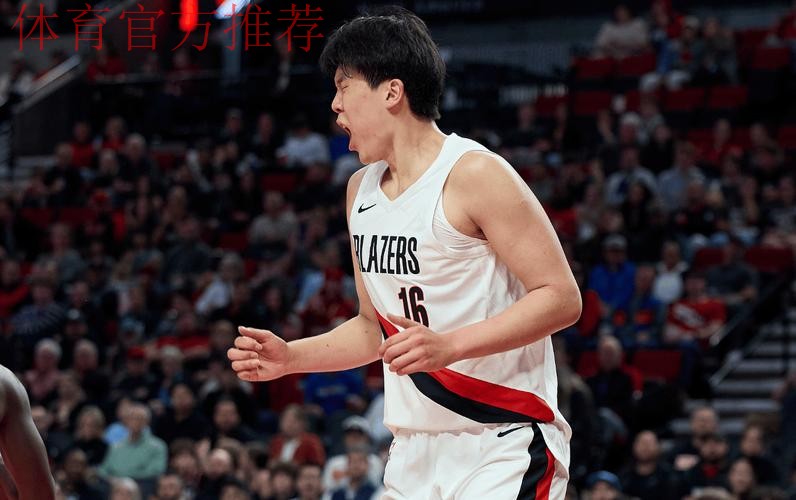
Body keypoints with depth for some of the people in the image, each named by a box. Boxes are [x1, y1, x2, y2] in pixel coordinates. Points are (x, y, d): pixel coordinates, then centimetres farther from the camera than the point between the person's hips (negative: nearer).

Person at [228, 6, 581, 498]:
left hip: (504, 447, -8)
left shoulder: (474, 173, -12)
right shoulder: (361, 190, 14)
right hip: (417, 452, 8)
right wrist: (289, 357, 9)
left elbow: (562, 299, -16)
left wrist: (449, 345, -25)